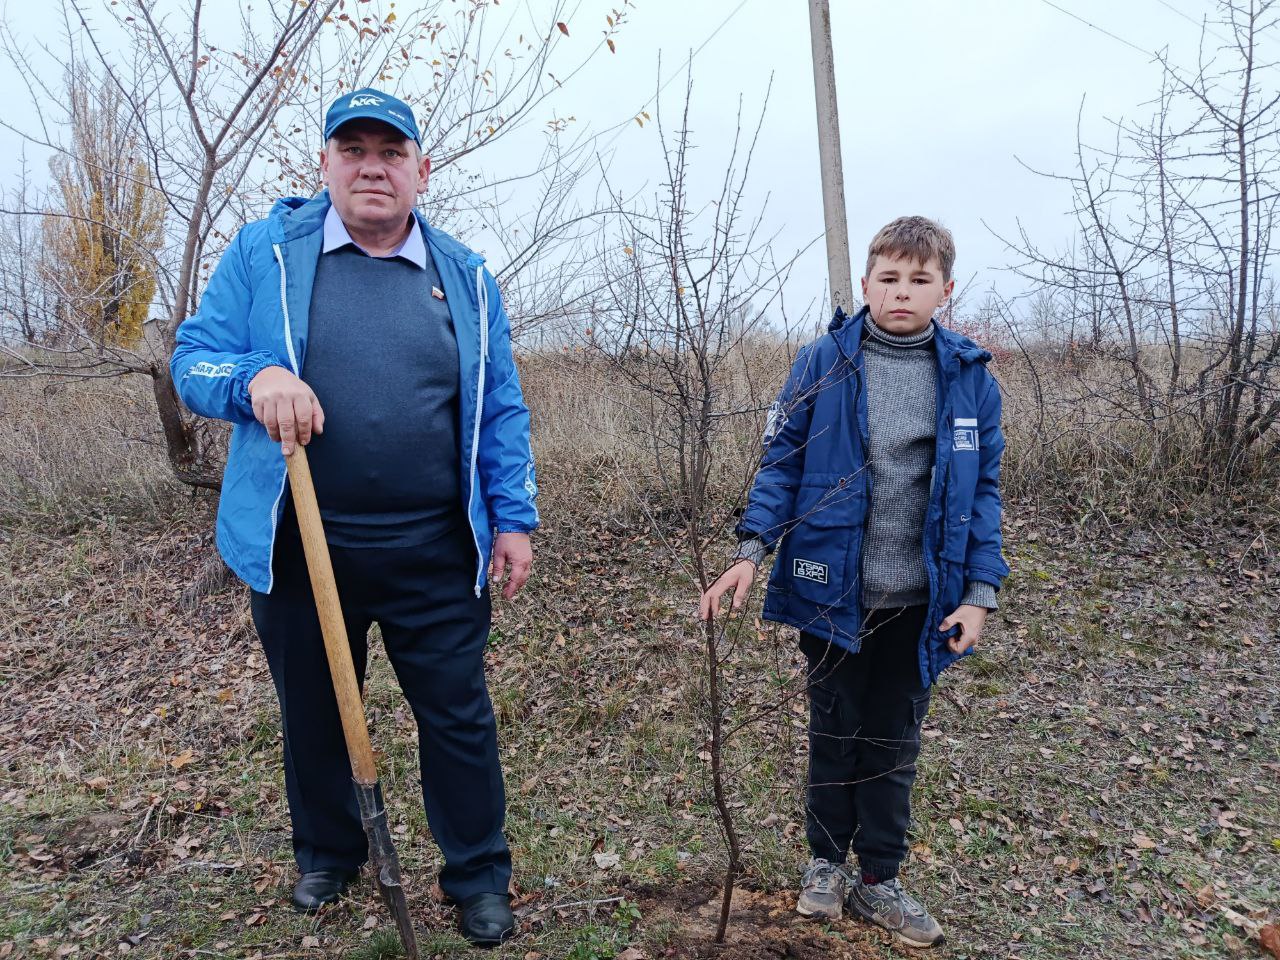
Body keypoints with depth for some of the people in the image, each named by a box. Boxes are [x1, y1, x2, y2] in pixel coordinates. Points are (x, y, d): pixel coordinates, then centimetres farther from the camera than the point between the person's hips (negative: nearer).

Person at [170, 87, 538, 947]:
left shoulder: (465, 278, 6)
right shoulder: (263, 255, 2)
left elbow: (500, 413, 7)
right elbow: (194, 361, 1)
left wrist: (514, 518, 1)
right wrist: (255, 377, -21)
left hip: (433, 554, 0)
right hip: (299, 547, 1)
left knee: (459, 715, 6)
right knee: (313, 713, 18)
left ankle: (479, 875, 27)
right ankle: (327, 855, 43)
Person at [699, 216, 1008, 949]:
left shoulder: (970, 377, -2)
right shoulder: (823, 365, -6)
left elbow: (984, 490, 2)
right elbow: (782, 464, -3)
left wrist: (980, 592, -3)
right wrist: (752, 551, -12)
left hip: (919, 601, 1)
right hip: (833, 589, -1)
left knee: (894, 744, 15)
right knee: (835, 732, 16)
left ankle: (878, 879, 33)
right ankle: (827, 861, 36)